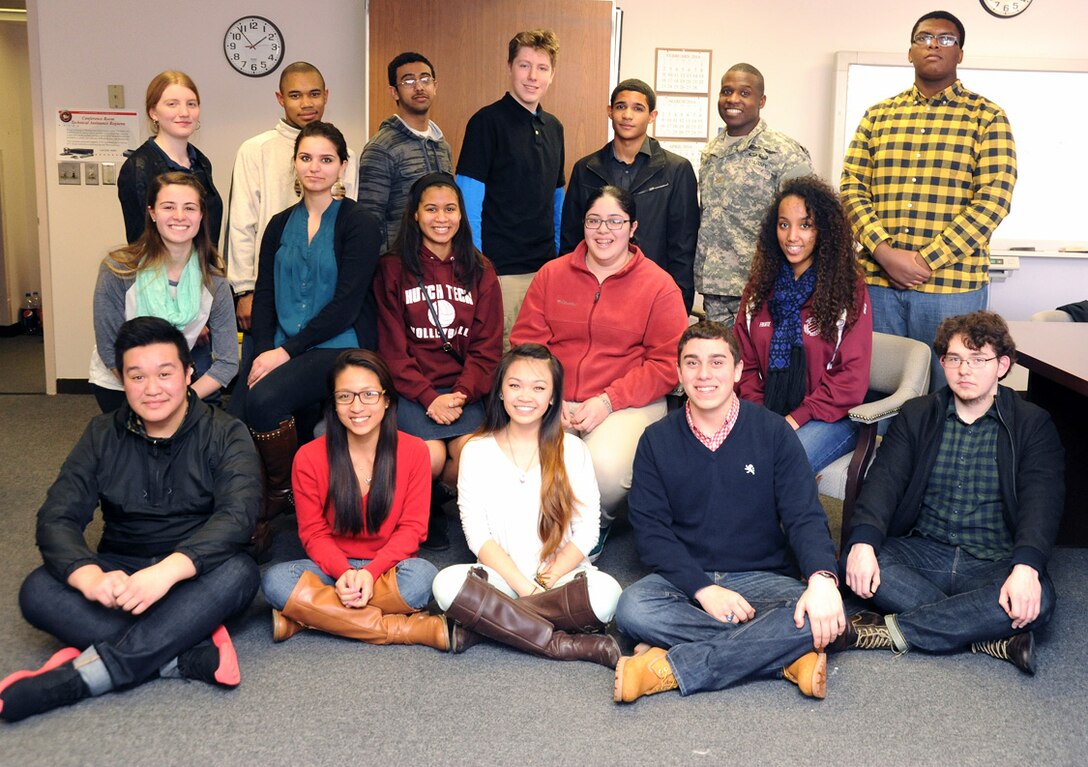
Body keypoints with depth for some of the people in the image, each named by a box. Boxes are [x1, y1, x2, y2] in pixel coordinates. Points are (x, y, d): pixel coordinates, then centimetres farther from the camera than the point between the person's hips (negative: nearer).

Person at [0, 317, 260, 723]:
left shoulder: (224, 435, -6)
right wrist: (90, 577, -31)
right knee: (37, 590, -24)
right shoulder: (102, 436, 3)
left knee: (239, 573, -34)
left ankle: (82, 674, -36)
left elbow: (237, 515, -23)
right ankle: (188, 656, -34)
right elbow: (56, 518, -8)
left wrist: (168, 571, -41)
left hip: (191, 583, -2)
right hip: (120, 573, 2)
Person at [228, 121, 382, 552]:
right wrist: (264, 351, -7)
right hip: (280, 348, 4)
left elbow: (346, 305, -10)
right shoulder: (280, 225, 16)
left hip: (341, 347, -4)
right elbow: (264, 297, 11)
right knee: (234, 417, -23)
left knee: (264, 399, -30)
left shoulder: (358, 225, -1)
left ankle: (283, 490, -3)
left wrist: (287, 350, -15)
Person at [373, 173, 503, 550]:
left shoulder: (480, 271, 12)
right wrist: (430, 397, -14)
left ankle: (433, 497, 9)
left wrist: (461, 394, -12)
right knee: (432, 456, -26)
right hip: (410, 388, -2)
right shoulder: (393, 269, 5)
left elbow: (487, 347, 5)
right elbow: (393, 347, -1)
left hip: (464, 388, 2)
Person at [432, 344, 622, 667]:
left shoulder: (572, 450, 5)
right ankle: (563, 644, -25)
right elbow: (477, 535, -3)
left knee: (605, 592, -32)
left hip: (563, 575, 0)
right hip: (500, 576, 0)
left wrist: (547, 581, -12)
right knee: (447, 583, -31)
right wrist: (525, 587, -14)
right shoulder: (477, 452, 4)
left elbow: (586, 532, 0)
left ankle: (492, 621, -19)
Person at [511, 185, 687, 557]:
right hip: (554, 402, 2)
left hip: (629, 405, -2)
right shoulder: (551, 275, 10)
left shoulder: (659, 285, 1)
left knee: (605, 466, -33)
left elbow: (666, 363, -3)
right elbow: (525, 343, 8)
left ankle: (598, 525, 6)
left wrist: (608, 400, -13)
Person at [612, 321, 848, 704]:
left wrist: (822, 579, -28)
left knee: (819, 618, -31)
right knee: (633, 607, -32)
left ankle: (670, 669, -29)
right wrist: (703, 589, -19)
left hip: (762, 578, 0)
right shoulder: (657, 440, 3)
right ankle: (788, 657, -28)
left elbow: (805, 516, -6)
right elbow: (650, 530, -3)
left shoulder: (772, 432, 1)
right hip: (686, 580, 1)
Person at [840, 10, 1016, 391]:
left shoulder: (987, 117, 4)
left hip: (952, 284, -2)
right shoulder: (877, 115, 12)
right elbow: (851, 188, 5)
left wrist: (928, 260, -14)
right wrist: (884, 252, -11)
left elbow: (994, 197, -6)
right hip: (878, 281, 2)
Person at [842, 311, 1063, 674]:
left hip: (995, 564, -2)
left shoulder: (1033, 425, 2)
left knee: (1037, 601, -34)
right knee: (854, 558, -27)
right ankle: (987, 635, -25)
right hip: (923, 554, 2)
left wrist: (1026, 567, -30)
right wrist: (863, 543, -24)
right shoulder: (916, 416, 9)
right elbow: (884, 479, -4)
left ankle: (895, 630, -25)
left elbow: (1041, 503, -10)